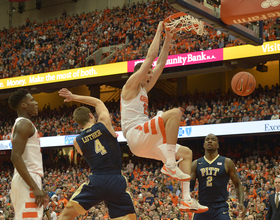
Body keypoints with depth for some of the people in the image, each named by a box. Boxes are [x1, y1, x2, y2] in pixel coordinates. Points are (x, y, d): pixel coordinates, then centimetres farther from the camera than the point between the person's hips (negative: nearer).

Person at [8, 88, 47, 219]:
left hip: (29, 179, 10)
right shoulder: (25, 124, -8)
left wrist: (37, 187, 24)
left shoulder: (21, 124, 23)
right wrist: (35, 188, -23)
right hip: (28, 181, -10)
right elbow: (15, 157, -20)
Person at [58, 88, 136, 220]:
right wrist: (74, 97, 28)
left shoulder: (77, 141, 5)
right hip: (117, 183, 0)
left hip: (96, 181, 0)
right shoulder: (104, 124, 2)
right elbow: (98, 102, 22)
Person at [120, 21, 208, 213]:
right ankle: (170, 164, -28)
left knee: (186, 153, 9)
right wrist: (159, 31, 2)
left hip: (147, 141, 10)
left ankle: (186, 200, -1)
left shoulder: (143, 89, 25)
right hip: (136, 135, -10)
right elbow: (151, 56, -5)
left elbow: (160, 64, 26)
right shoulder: (131, 86, 0)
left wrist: (168, 40, 23)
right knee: (175, 112, -26)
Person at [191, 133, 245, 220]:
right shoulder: (196, 164, 10)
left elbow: (238, 185, 7)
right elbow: (189, 185, 11)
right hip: (201, 207, 3)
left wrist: (241, 203, -9)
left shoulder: (226, 162, 4)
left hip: (220, 207, -3)